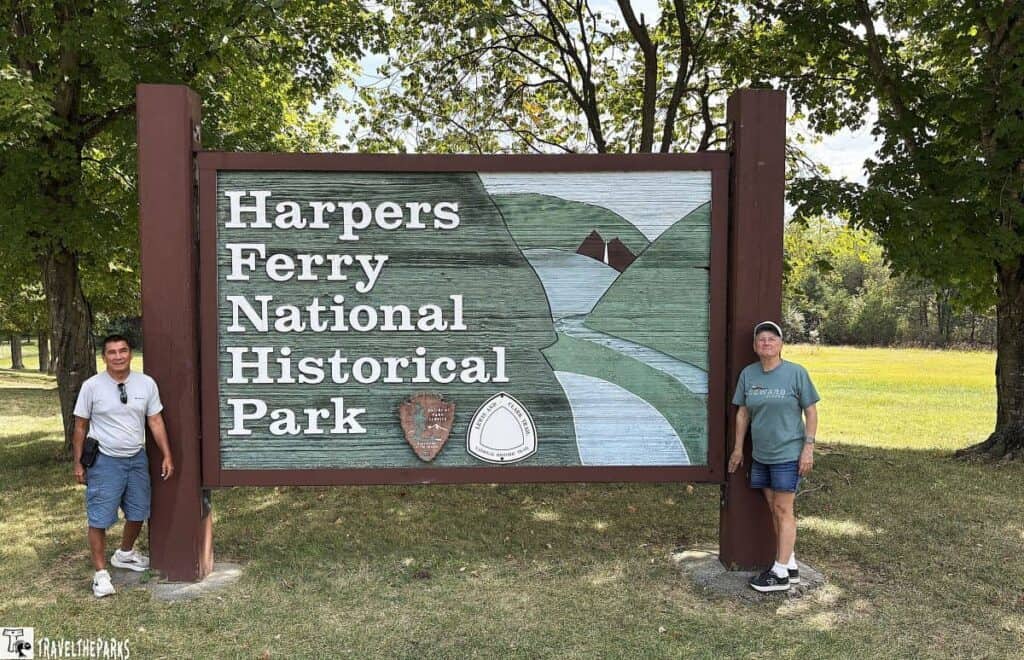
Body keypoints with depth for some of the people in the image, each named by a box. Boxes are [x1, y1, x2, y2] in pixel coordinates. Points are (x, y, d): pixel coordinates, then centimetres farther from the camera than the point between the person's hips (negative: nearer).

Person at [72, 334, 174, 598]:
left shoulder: (146, 384, -2)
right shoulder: (92, 386, -9)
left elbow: (156, 422, 2)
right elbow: (80, 427, -2)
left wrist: (167, 455, -1)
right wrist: (78, 463, -1)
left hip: (137, 458, 4)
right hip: (105, 461, -3)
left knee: (138, 512, 16)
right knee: (99, 518, -1)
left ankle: (125, 554, 41)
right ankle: (101, 573, 13)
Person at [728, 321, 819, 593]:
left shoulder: (796, 373, -8)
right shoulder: (748, 374, 4)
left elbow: (811, 412, -4)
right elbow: (743, 412, 10)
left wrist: (808, 447, -9)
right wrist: (738, 448, 13)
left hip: (788, 454, -5)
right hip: (761, 455, 5)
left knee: (783, 510, 0)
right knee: (773, 509, 12)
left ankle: (780, 573, 9)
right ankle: (790, 566, 25)